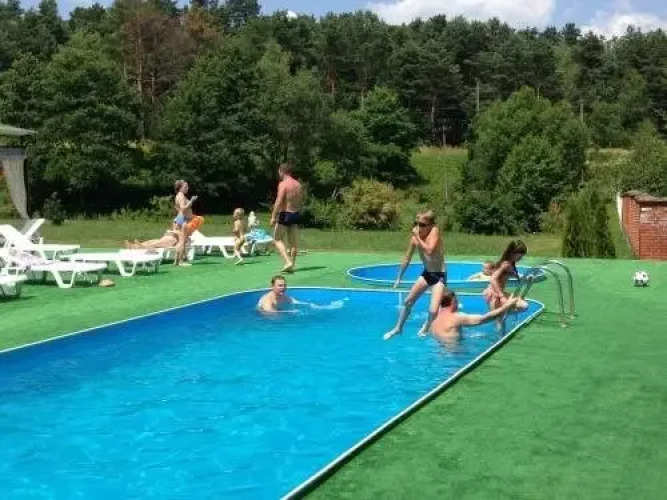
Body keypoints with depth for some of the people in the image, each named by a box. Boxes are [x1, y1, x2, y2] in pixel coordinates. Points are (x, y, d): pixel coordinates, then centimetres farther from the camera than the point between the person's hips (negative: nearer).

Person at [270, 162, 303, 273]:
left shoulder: (283, 184, -13)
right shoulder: (298, 184, 9)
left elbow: (279, 201, -20)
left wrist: (273, 216, -18)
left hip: (285, 214, -7)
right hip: (295, 214, 7)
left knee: (278, 239, 4)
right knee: (293, 242, 11)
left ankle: (288, 262, -11)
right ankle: (292, 265, 15)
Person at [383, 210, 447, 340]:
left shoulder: (435, 231, -20)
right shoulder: (415, 237, -3)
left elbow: (430, 251, -35)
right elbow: (407, 258, 9)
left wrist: (418, 237, -29)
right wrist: (399, 277, 13)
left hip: (439, 275, -6)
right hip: (426, 273, 6)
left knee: (433, 311, -15)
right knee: (408, 301, 11)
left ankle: (426, 328, 17)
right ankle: (398, 328, 32)